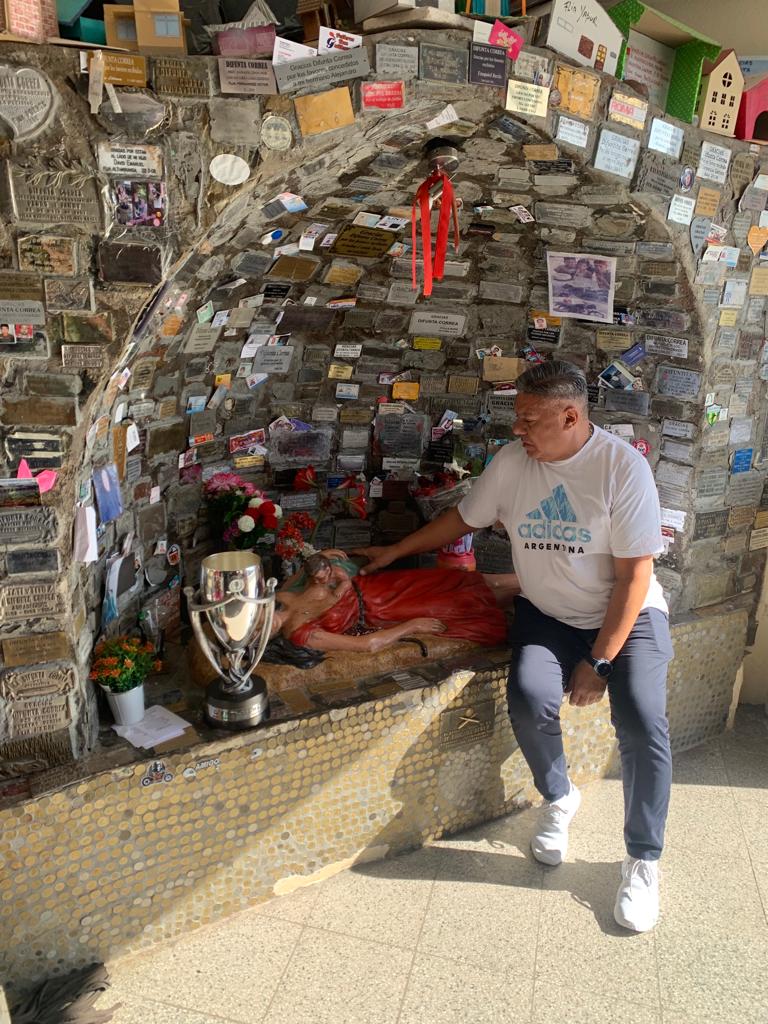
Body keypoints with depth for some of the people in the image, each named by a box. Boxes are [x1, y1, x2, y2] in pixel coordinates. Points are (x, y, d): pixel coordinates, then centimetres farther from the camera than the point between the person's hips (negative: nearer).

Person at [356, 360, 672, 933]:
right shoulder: (512, 461, -5)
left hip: (626, 615, -2)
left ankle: (643, 860, 1)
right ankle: (559, 798, 8)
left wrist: (599, 662, -18)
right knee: (529, 700, -25)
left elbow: (634, 575, -17)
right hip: (546, 614, 3)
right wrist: (395, 552, 13)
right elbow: (463, 519, 11)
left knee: (642, 721, -23)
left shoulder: (623, 467, -18)